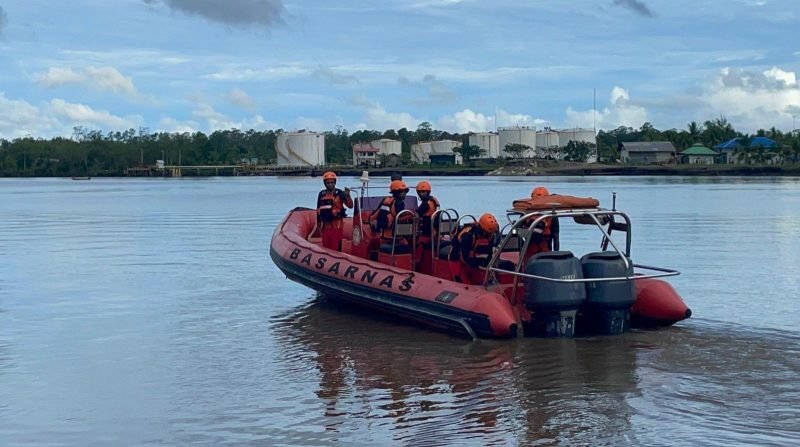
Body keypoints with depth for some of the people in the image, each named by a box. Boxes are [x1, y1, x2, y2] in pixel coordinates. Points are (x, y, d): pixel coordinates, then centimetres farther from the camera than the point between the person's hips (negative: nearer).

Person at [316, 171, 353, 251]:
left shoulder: (339, 193, -4)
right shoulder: (322, 194, 9)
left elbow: (350, 205, -12)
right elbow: (318, 209, 17)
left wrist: (347, 196, -29)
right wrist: (319, 223, 18)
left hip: (336, 225, -5)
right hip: (325, 225, 5)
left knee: (336, 248, -7)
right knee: (326, 248, 11)